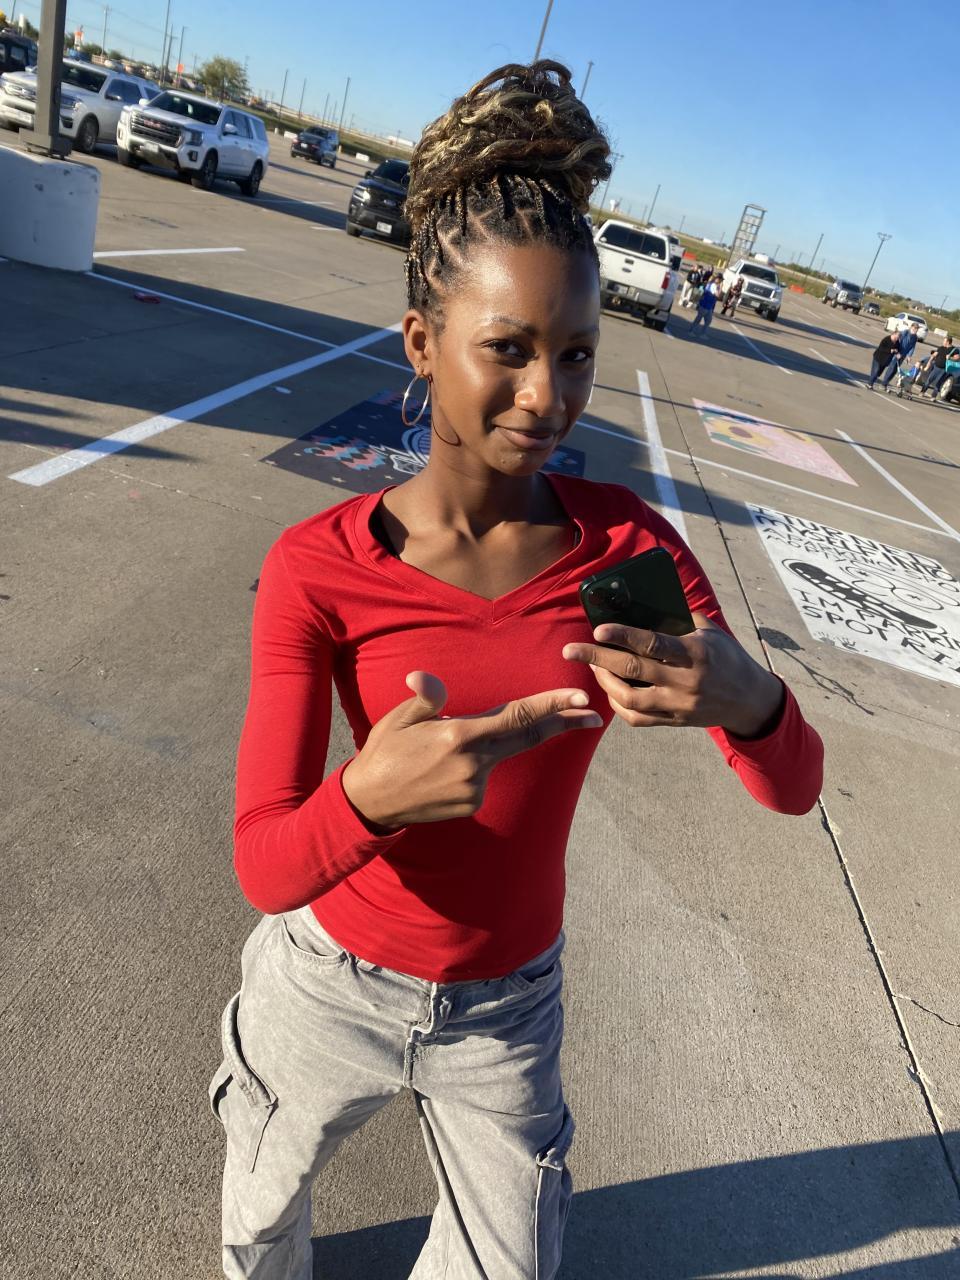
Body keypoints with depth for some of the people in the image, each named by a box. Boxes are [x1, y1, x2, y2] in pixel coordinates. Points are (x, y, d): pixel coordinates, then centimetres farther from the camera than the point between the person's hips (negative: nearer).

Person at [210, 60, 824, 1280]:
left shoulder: (629, 542, -17)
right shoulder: (319, 568, -24)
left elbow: (794, 787, -16)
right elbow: (266, 866, -24)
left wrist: (744, 701, -39)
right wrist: (370, 798, -47)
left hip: (509, 1003, 1)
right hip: (331, 984, 0)